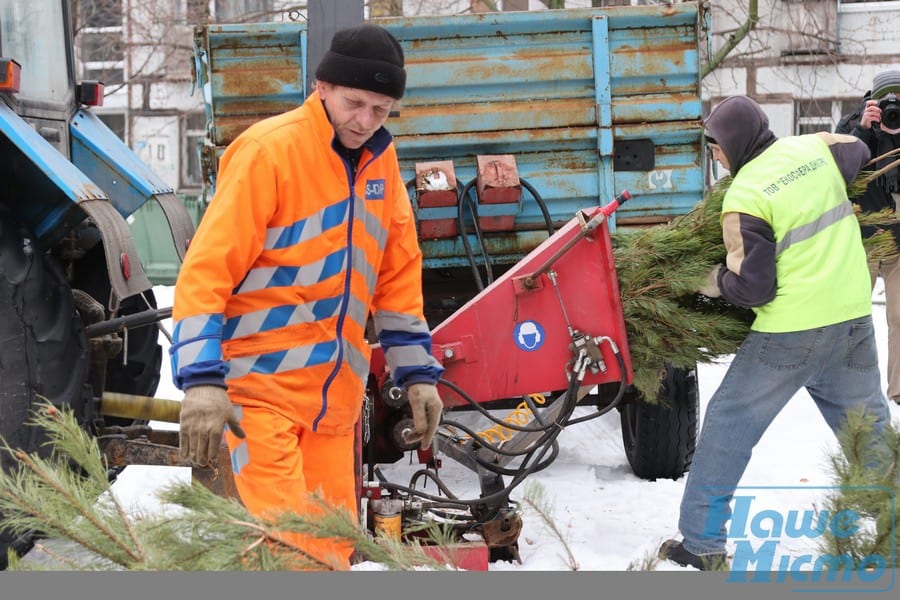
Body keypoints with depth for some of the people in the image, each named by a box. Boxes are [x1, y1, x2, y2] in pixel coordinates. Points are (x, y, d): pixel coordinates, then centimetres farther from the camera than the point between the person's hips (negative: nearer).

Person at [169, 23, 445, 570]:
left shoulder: (381, 160, 10)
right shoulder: (269, 150, -11)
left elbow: (399, 273, 18)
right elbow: (207, 268, -16)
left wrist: (418, 372, 14)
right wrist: (202, 378, -24)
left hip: (335, 396, 7)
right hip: (261, 388, -6)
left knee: (333, 549, 7)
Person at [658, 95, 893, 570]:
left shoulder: (744, 196, -14)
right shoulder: (816, 148, 2)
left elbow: (751, 287, -15)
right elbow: (858, 150, 27)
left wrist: (712, 282, 4)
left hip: (792, 333, -6)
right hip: (853, 318, 6)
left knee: (729, 425, 5)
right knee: (868, 426, 19)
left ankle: (702, 542, 8)